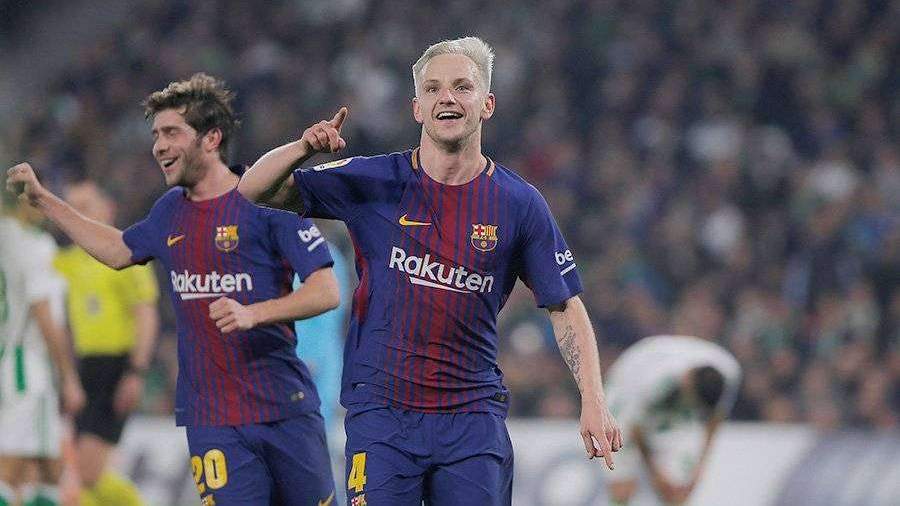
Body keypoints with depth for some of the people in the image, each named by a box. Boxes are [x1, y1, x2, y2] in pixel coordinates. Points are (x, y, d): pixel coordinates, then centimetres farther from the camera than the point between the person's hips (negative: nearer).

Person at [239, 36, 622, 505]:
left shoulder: (519, 203, 3)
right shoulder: (375, 182, 1)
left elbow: (565, 308, 7)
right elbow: (255, 190, 4)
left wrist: (593, 401, -4)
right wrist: (303, 149, -17)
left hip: (473, 415, 1)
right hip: (381, 410, -1)